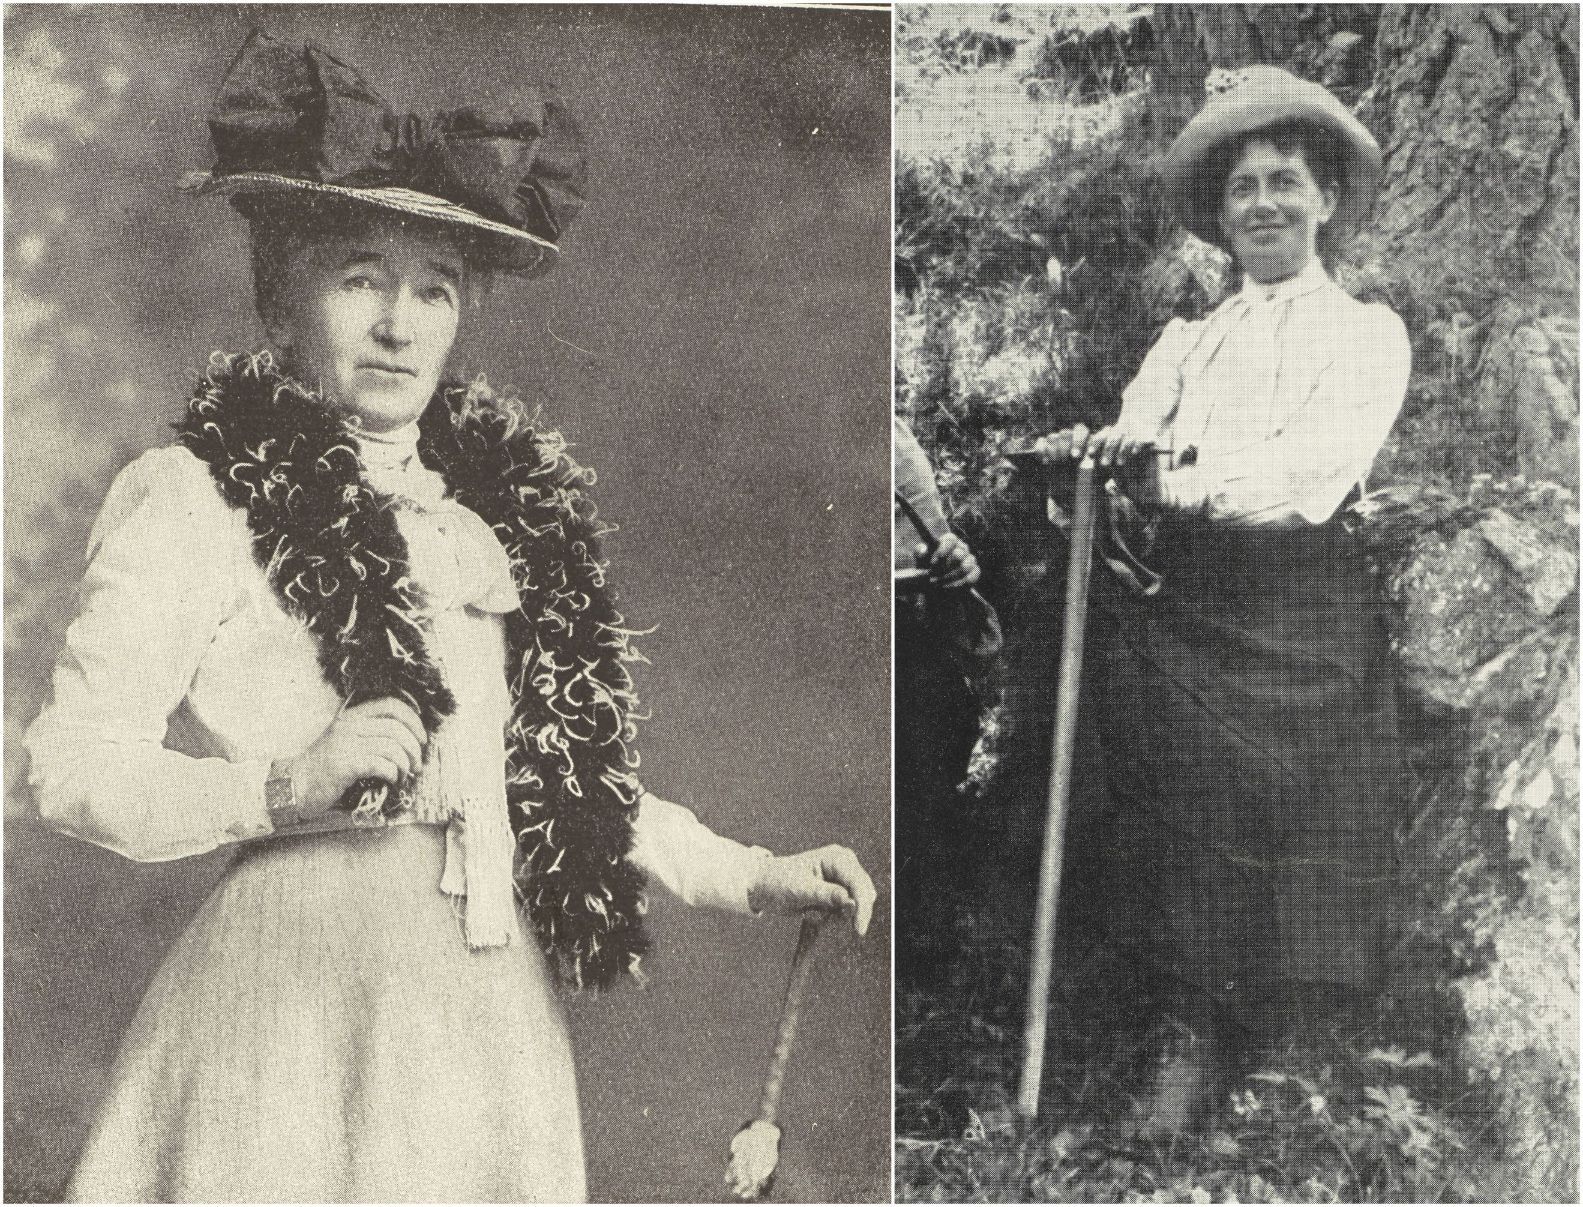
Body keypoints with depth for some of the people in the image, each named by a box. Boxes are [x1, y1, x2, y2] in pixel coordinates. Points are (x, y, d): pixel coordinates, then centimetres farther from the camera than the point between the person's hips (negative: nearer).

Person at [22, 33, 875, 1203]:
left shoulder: (507, 506, 13)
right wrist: (288, 786, -20)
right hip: (301, 992, -4)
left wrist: (749, 876, 13)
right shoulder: (195, 500, -2)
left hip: (494, 1010, 5)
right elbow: (76, 764, -6)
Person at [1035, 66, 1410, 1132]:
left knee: (1296, 837, -1)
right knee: (1187, 835, 0)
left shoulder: (1367, 332, 7)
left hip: (1302, 620, -3)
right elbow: (1133, 445, 5)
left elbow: (1309, 476, -9)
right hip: (1179, 615, 3)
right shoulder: (1187, 340, 20)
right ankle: (1195, 1041, 14)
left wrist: (1171, 475, -17)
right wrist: (1096, 458, -18)